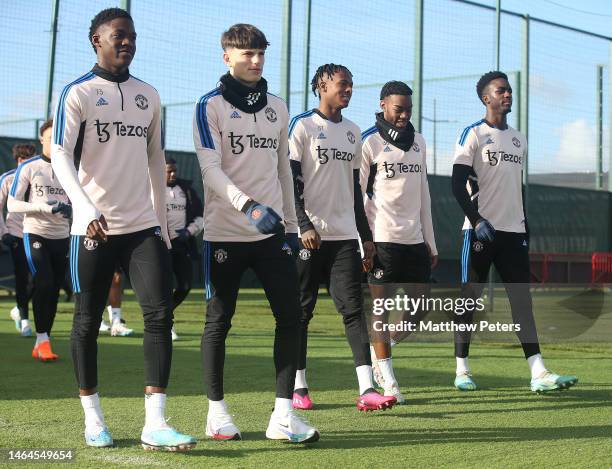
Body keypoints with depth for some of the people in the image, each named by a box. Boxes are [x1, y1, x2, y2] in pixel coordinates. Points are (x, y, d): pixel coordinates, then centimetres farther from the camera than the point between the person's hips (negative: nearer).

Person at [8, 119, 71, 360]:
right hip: (35, 234, -5)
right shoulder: (28, 167, -3)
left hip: (61, 236, 5)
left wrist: (70, 209, -4)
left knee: (54, 290, 5)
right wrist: (44, 207, -19)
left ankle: (40, 345, 14)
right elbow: (12, 204, -7)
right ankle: (43, 340, -6)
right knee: (44, 284, -17)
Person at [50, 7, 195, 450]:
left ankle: (155, 423, -10)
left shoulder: (148, 95, 13)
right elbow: (61, 157, -14)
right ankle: (93, 417, 20)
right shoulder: (78, 93, -3)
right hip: (94, 228, -4)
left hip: (144, 226, 4)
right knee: (88, 321, 5)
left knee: (160, 313, -10)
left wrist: (162, 222, 17)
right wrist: (88, 210, -29)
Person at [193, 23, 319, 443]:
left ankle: (283, 414, 0)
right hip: (225, 232, -4)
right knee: (218, 323, 4)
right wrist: (249, 206, -28)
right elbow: (211, 169, -14)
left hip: (271, 232, 4)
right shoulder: (211, 106, -3)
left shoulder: (277, 108, 13)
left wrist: (291, 224, 15)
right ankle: (217, 410, 17)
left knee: (290, 316, -4)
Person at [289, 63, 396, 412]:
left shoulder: (353, 132, 16)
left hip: (344, 236, 5)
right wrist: (304, 225, -18)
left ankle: (367, 389, -10)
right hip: (310, 236, -5)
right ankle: (299, 387, 13)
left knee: (354, 308, -4)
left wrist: (366, 235, 17)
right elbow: (290, 183, -8)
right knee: (302, 310, 3)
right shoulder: (303, 126, -3)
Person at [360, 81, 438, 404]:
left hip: (414, 240, 7)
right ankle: (387, 381, 2)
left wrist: (430, 242, 16)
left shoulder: (418, 142, 16)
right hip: (382, 240, -6)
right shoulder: (369, 143, -3)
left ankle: (379, 351, 30)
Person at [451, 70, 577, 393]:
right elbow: (458, 185, -9)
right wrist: (477, 220, -18)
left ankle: (538, 373, -5)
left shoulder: (518, 139, 17)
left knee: (522, 297, -1)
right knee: (470, 296, 0)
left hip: (513, 231, 6)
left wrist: (524, 223, 16)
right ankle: (462, 369, 9)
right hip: (480, 230, -6)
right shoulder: (473, 134, -3)